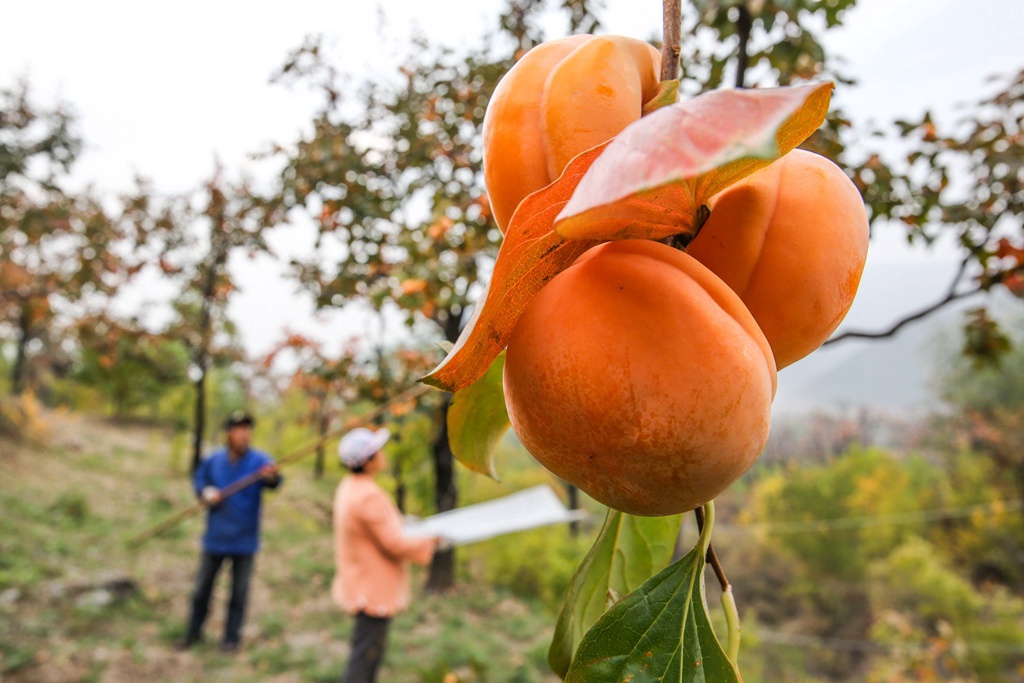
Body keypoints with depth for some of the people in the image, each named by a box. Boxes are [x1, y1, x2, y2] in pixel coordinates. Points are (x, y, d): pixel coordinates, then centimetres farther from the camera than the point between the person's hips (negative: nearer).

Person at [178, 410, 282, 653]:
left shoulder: (259, 461, -16)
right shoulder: (213, 460, -5)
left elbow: (273, 480, -36)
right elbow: (199, 478, 14)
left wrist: (272, 476, -60)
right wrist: (206, 493, -7)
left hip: (244, 541, -2)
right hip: (215, 539, 3)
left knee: (239, 593, 10)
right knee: (202, 588, 16)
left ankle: (232, 637, 27)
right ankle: (194, 631, 37)